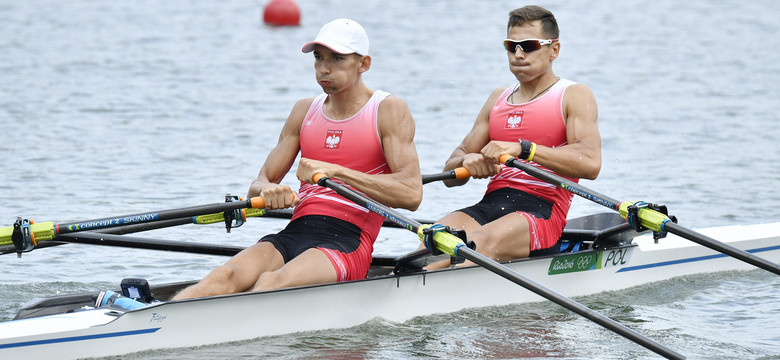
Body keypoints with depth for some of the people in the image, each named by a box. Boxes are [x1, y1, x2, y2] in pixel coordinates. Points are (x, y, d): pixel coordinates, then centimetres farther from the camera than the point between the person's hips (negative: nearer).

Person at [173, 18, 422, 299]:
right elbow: (257, 187, 16)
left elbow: (412, 194, -13)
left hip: (347, 242, -5)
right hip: (296, 232, 5)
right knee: (226, 276, -27)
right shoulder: (305, 111, 19)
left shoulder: (389, 111, 2)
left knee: (272, 282, -35)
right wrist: (267, 189, -12)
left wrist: (335, 170, -21)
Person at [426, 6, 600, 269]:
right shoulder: (498, 99, 24)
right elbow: (450, 176, 20)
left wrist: (522, 149, -23)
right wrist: (467, 162, -6)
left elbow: (590, 163, -14)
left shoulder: (574, 96, 7)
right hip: (490, 205, 5)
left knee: (482, 240, -37)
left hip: (542, 210, -5)